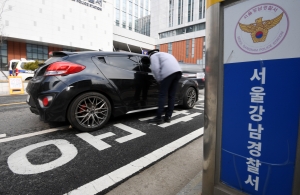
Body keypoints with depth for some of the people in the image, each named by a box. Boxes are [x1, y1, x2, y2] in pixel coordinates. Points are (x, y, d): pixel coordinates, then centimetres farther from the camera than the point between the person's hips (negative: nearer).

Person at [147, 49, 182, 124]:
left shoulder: (153, 56, 15)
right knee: (172, 96, 10)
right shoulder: (164, 54, 40)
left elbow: (155, 68, -4)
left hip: (168, 72, -8)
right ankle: (168, 117, 16)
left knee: (162, 96, -3)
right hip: (178, 71, 8)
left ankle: (158, 118, -1)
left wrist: (159, 80, 6)